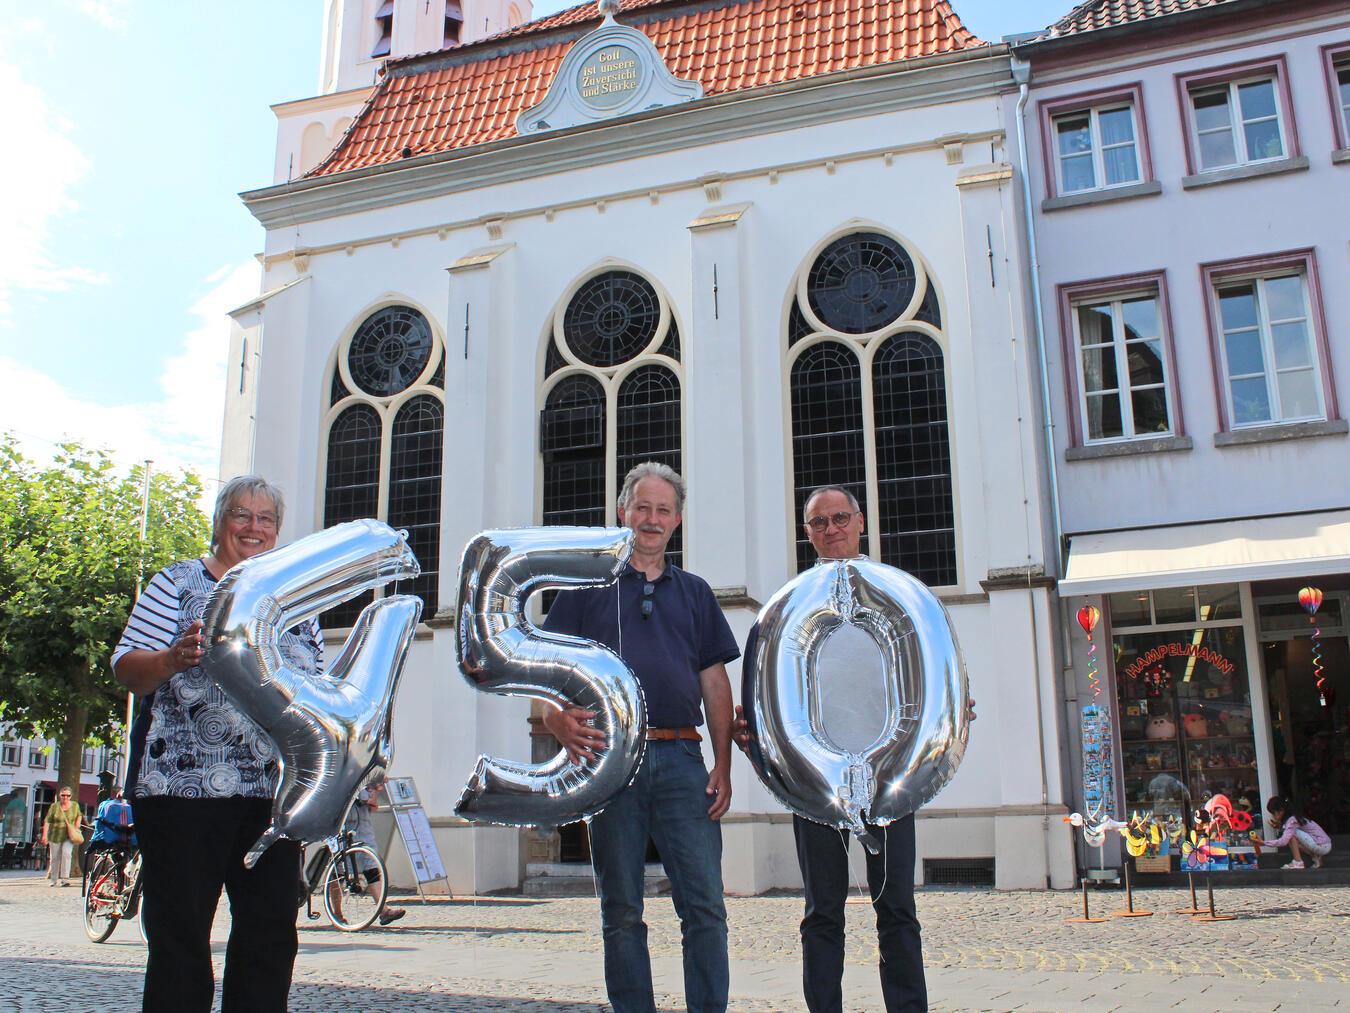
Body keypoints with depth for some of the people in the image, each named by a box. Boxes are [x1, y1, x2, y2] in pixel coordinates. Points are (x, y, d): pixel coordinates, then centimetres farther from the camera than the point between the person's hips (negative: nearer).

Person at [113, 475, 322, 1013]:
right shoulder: (180, 582, 5)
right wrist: (174, 659, -22)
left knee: (271, 937, 6)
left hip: (275, 792, 4)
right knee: (180, 935, 2)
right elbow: (126, 668, -2)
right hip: (184, 787, -4)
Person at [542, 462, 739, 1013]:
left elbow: (714, 683, 14)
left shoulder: (694, 592, 17)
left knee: (705, 905, -2)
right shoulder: (587, 585, 9)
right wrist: (560, 722, -18)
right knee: (622, 912, 6)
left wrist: (723, 766, 5)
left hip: (682, 760, 2)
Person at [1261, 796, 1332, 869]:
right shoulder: (1293, 817, 8)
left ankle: (1298, 862, -12)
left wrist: (1263, 843, -26)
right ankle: (1316, 857, 14)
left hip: (1322, 846, -9)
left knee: (1291, 833, -18)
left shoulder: (1292, 820, -19)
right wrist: (1278, 826, -2)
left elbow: (1283, 841, -30)